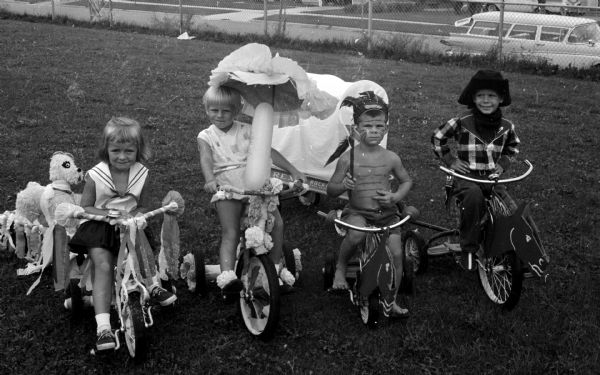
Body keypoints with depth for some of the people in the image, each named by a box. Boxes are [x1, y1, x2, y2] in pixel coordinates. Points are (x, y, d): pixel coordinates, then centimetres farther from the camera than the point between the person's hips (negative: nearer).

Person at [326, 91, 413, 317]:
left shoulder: (391, 158, 0)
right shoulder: (348, 158, -6)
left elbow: (406, 181, 16)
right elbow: (330, 190, 0)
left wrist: (395, 197, -4)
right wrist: (342, 186, -22)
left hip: (386, 214, 3)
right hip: (357, 213, -3)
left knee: (396, 253, -6)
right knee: (357, 234, -34)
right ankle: (340, 268, -5)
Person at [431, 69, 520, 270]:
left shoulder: (506, 126, 4)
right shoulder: (462, 122, -8)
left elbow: (513, 145, 24)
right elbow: (437, 137, 4)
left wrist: (503, 163, 8)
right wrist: (450, 160, -3)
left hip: (492, 178, 4)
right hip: (467, 176, -4)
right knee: (474, 194, -38)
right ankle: (468, 249, -25)